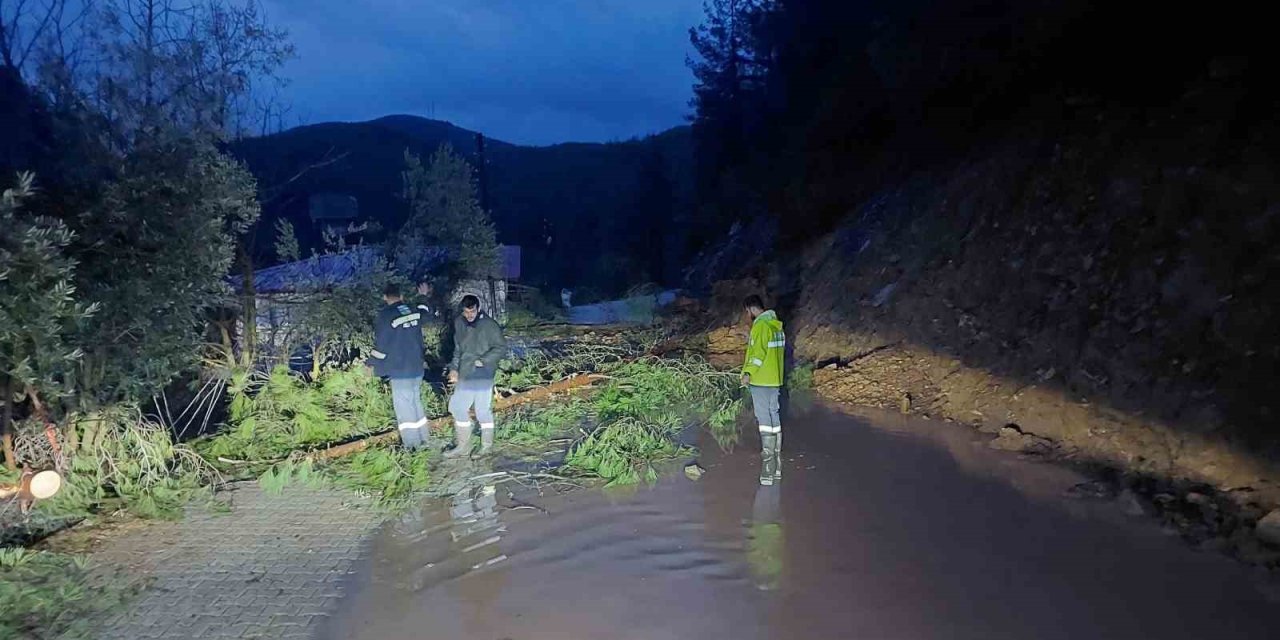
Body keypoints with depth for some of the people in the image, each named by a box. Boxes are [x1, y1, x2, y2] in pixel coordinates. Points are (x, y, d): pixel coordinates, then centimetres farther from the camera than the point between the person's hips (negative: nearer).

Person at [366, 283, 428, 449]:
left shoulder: (385, 315, -14)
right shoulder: (415, 311, 3)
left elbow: (381, 344, -10)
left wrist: (371, 363, 3)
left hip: (399, 370, -6)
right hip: (417, 367, 6)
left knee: (404, 406, 0)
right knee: (417, 403, 17)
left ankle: (411, 445, 3)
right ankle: (422, 440, 21)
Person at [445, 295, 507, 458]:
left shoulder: (489, 325, -12)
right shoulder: (459, 323, 7)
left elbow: (501, 347, -9)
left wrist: (483, 360, -16)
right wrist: (454, 368, 7)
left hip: (483, 375, -7)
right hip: (464, 375, 7)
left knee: (483, 410, -2)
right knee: (457, 407, 10)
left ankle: (486, 446, 14)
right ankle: (463, 446, 23)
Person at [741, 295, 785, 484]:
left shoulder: (760, 326, -14)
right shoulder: (777, 325, 12)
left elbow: (757, 353, -20)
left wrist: (748, 373, -15)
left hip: (760, 381, -9)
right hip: (775, 380, 9)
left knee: (765, 421, -7)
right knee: (775, 420, 11)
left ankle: (767, 468, -8)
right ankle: (777, 467, 17)